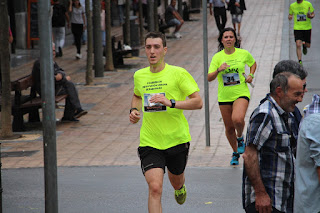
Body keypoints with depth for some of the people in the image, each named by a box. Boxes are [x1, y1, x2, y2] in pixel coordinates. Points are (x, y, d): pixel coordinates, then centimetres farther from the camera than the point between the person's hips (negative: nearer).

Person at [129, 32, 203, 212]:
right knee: (155, 188, -17)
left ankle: (180, 188, 60)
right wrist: (134, 110, 6)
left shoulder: (178, 73, -8)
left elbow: (198, 102, -12)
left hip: (177, 139, -1)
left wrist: (171, 103, -24)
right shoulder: (139, 76, 5)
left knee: (176, 182, 22)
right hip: (150, 142, 1)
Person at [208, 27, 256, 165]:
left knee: (238, 119, -28)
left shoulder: (243, 54, -1)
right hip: (224, 96, 2)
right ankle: (235, 153, 32)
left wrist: (251, 75, 3)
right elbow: (209, 78, -6)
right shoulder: (217, 57, -2)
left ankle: (240, 138, 6)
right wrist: (218, 70, -24)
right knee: (229, 128, 8)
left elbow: (253, 63, 21)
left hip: (241, 93, -2)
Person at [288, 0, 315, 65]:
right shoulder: (292, 6, 1)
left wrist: (310, 16, -20)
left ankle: (304, 45, 47)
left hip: (307, 28, 0)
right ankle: (300, 62, -6)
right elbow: (290, 15, 13)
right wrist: (290, 17, -12)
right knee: (298, 45, -14)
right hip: (297, 28, 0)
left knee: (308, 45, 10)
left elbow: (313, 14, 4)